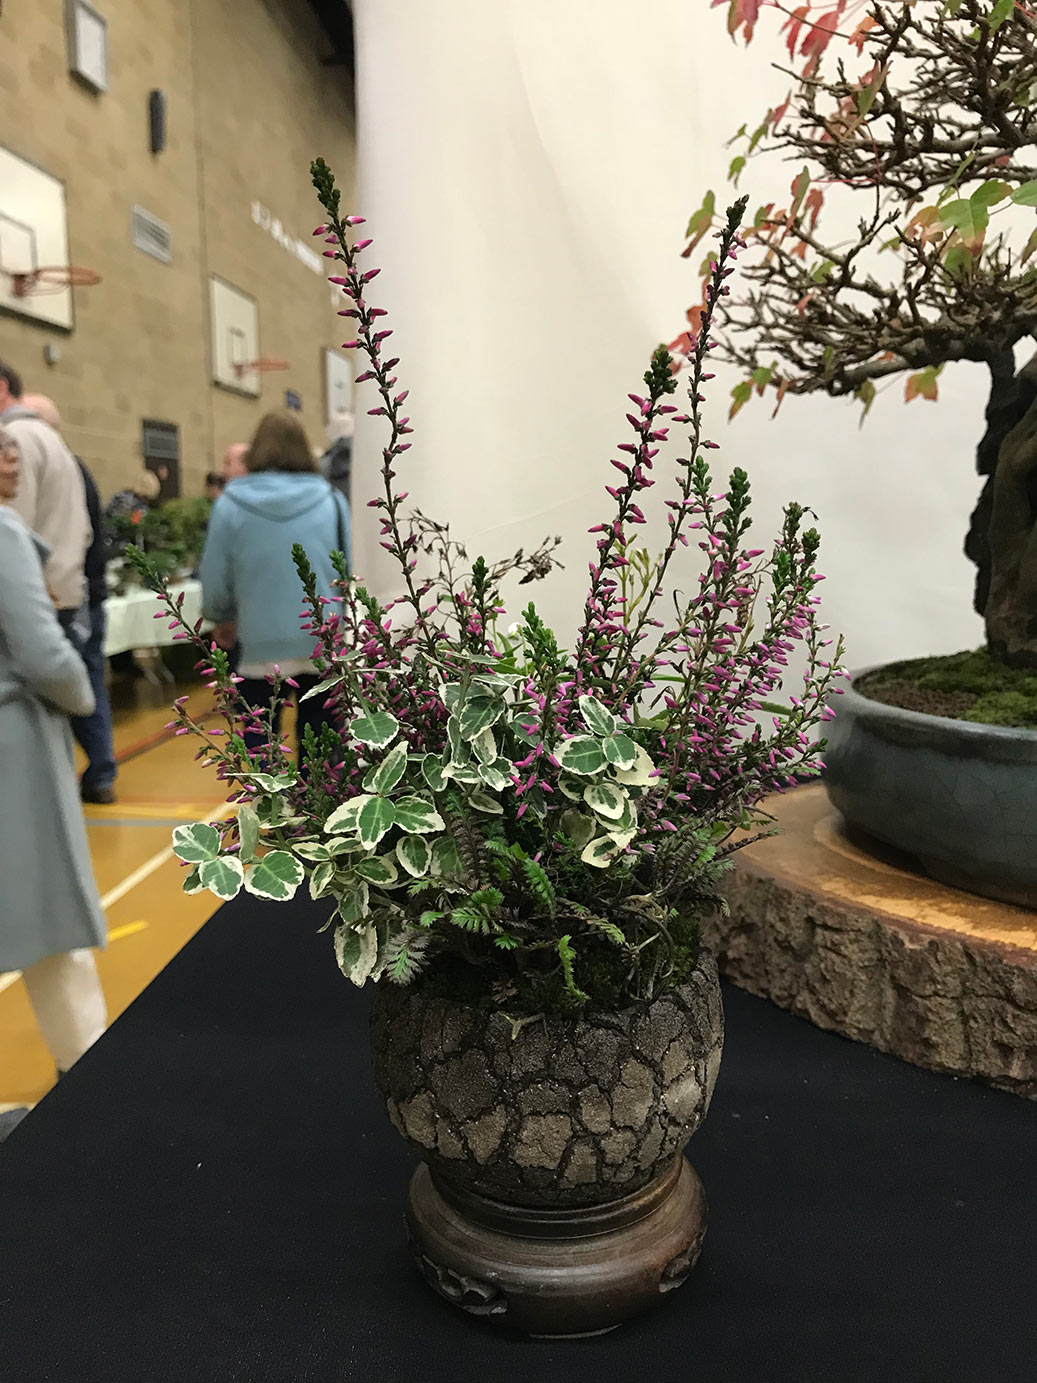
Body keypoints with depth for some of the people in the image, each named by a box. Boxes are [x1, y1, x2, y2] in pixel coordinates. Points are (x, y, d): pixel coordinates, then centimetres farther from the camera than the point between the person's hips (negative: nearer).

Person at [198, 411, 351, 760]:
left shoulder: (231, 503, -5)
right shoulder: (331, 500, -3)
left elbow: (215, 578, -1)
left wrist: (222, 619, 20)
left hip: (262, 644, -1)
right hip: (323, 643, 1)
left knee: (260, 736, 12)